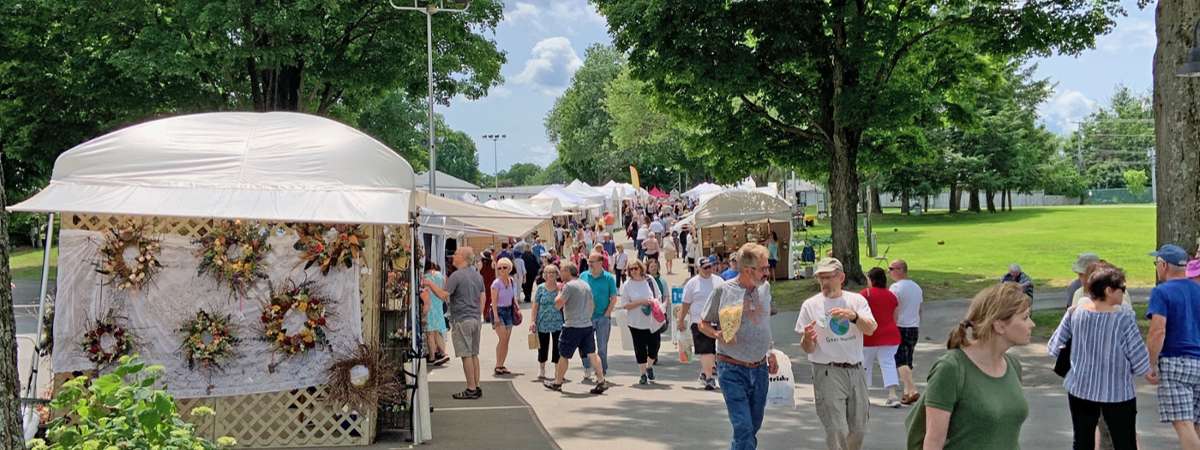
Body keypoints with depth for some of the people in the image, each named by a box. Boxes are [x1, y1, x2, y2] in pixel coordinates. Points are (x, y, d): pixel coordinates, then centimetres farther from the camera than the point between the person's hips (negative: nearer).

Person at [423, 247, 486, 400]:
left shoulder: (457, 276, -12)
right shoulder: (478, 275, 12)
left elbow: (443, 294, -17)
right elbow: (482, 297, 14)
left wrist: (429, 284, -5)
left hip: (461, 320, -8)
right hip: (475, 319, 8)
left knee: (466, 355, -5)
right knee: (474, 354, 12)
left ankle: (471, 389, -3)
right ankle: (477, 387, 14)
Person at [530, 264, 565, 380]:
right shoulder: (541, 288, 3)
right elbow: (535, 306, 3)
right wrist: (533, 321, -2)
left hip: (558, 323, -1)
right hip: (543, 323, 1)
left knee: (557, 348, 1)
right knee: (543, 347, 8)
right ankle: (541, 372, 21)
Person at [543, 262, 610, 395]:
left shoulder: (568, 286, -13)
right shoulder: (586, 285, 13)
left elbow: (557, 304, -13)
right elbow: (591, 305, 20)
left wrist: (560, 291, 2)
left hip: (572, 326, -7)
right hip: (587, 325, 7)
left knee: (564, 355, 6)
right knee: (592, 354, 4)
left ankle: (557, 383, 17)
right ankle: (601, 381, -4)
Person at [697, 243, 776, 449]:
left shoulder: (765, 287, 7)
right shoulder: (723, 290, -9)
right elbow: (702, 324, 0)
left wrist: (770, 354, 19)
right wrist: (718, 335, -19)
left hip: (760, 369, 6)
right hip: (733, 370, -5)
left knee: (753, 427, 13)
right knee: (743, 428, -11)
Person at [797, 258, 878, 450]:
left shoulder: (857, 300, 6)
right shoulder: (811, 305, 0)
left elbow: (871, 329, -11)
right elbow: (808, 349, 0)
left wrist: (853, 316, -30)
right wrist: (808, 338, -24)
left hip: (856, 371, 3)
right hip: (828, 373, -3)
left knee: (858, 430, 12)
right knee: (837, 431, -10)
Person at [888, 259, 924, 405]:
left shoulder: (896, 287, -13)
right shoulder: (917, 287, 12)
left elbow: (894, 312, -18)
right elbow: (919, 311, 18)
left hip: (900, 328, -8)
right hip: (914, 328, 8)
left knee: (900, 361, -8)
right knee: (908, 361, 15)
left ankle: (912, 390, -20)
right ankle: (907, 392, 19)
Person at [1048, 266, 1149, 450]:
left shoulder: (1074, 313, -7)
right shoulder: (1124, 320, -17)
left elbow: (1054, 348, 0)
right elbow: (1142, 367, -14)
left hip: (1080, 390, 4)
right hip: (1117, 394, -4)